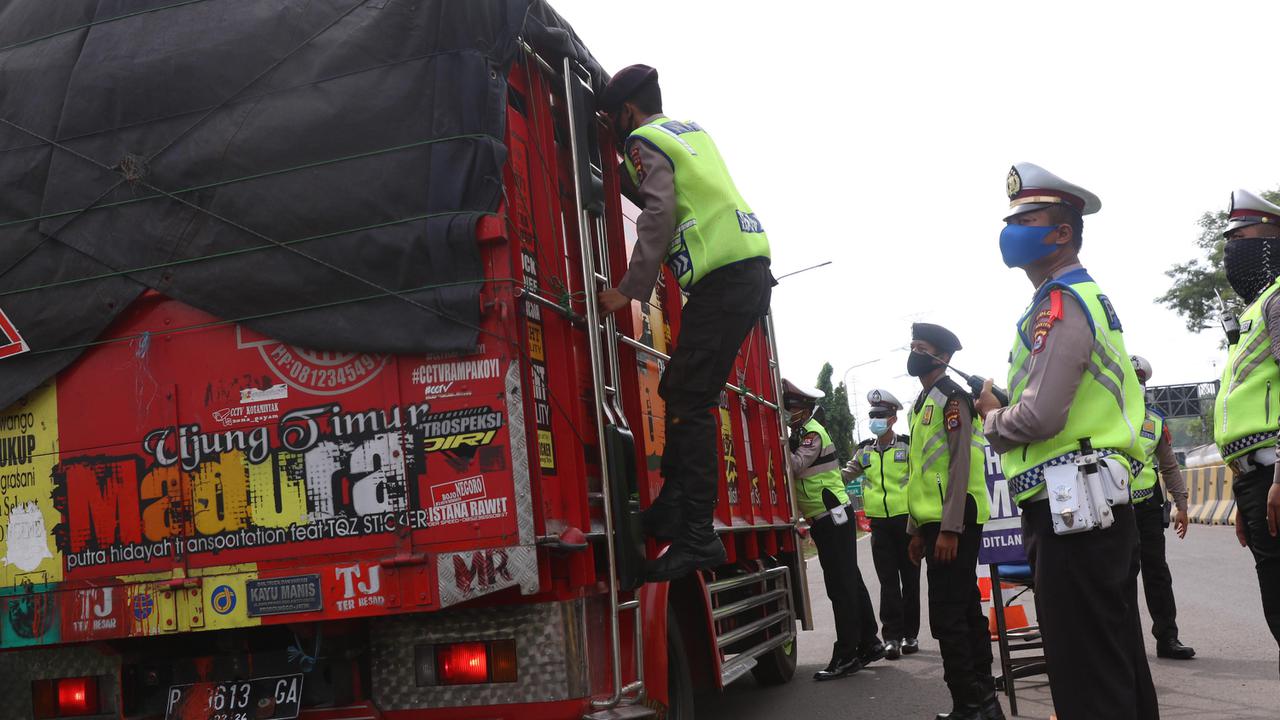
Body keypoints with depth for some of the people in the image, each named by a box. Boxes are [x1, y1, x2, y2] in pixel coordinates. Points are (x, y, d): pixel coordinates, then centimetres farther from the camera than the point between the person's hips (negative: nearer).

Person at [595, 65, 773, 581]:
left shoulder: (644, 141, 0)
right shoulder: (694, 131, 26)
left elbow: (659, 215, -14)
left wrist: (629, 291, -14)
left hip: (721, 275, -9)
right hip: (753, 269, 9)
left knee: (688, 402, -11)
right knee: (681, 391, 13)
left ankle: (697, 536, -15)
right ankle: (672, 510, 14)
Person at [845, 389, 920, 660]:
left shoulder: (908, 445, -1)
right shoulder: (863, 450, 8)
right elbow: (846, 475, 17)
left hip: (906, 518, -2)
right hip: (879, 523, 2)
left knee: (909, 579, 5)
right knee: (888, 582, 1)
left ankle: (910, 634, 14)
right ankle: (891, 636, 2)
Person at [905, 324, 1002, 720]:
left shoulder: (951, 397, -8)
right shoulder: (922, 404, 21)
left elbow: (960, 464, -17)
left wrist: (949, 528, -24)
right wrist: (917, 529, 21)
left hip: (955, 521, -10)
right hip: (936, 522, 10)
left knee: (947, 615, -11)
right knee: (966, 610, 12)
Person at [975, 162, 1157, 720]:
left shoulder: (1058, 304, -12)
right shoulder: (1089, 297, 20)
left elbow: (1039, 416, -21)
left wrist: (989, 417, -3)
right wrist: (1003, 409, 14)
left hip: (1067, 510, -10)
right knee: (1119, 668, 16)